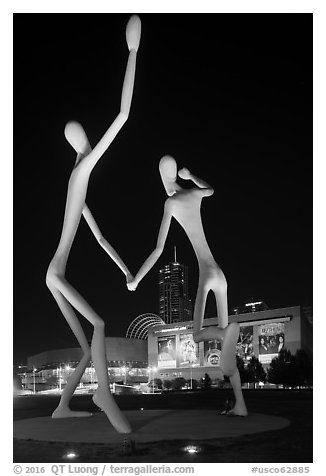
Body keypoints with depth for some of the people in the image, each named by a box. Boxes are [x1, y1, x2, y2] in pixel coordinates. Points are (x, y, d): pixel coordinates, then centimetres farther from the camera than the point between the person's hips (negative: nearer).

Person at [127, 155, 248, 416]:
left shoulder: (171, 202, -7)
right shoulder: (195, 193, 11)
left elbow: (159, 249, -9)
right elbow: (211, 189, 40)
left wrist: (136, 280, -2)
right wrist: (190, 176, 54)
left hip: (205, 272, -7)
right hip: (219, 272, 7)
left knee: (197, 335, 0)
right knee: (224, 338, 7)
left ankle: (228, 330, -33)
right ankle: (240, 404, 4)